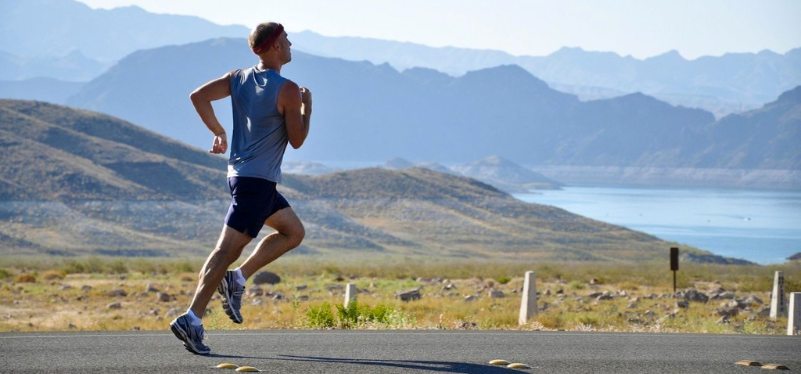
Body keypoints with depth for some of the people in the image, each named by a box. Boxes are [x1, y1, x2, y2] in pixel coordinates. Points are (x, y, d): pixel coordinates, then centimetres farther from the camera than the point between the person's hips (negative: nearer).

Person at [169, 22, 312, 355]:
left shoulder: (239, 78, 8)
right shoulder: (287, 90, -13)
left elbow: (198, 96, 3)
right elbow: (297, 141, -9)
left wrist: (218, 132, 13)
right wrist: (307, 107, 6)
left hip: (240, 173, 9)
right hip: (258, 179, -9)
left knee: (294, 232, 20)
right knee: (228, 249, -11)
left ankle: (237, 278, 10)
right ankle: (192, 319, -15)